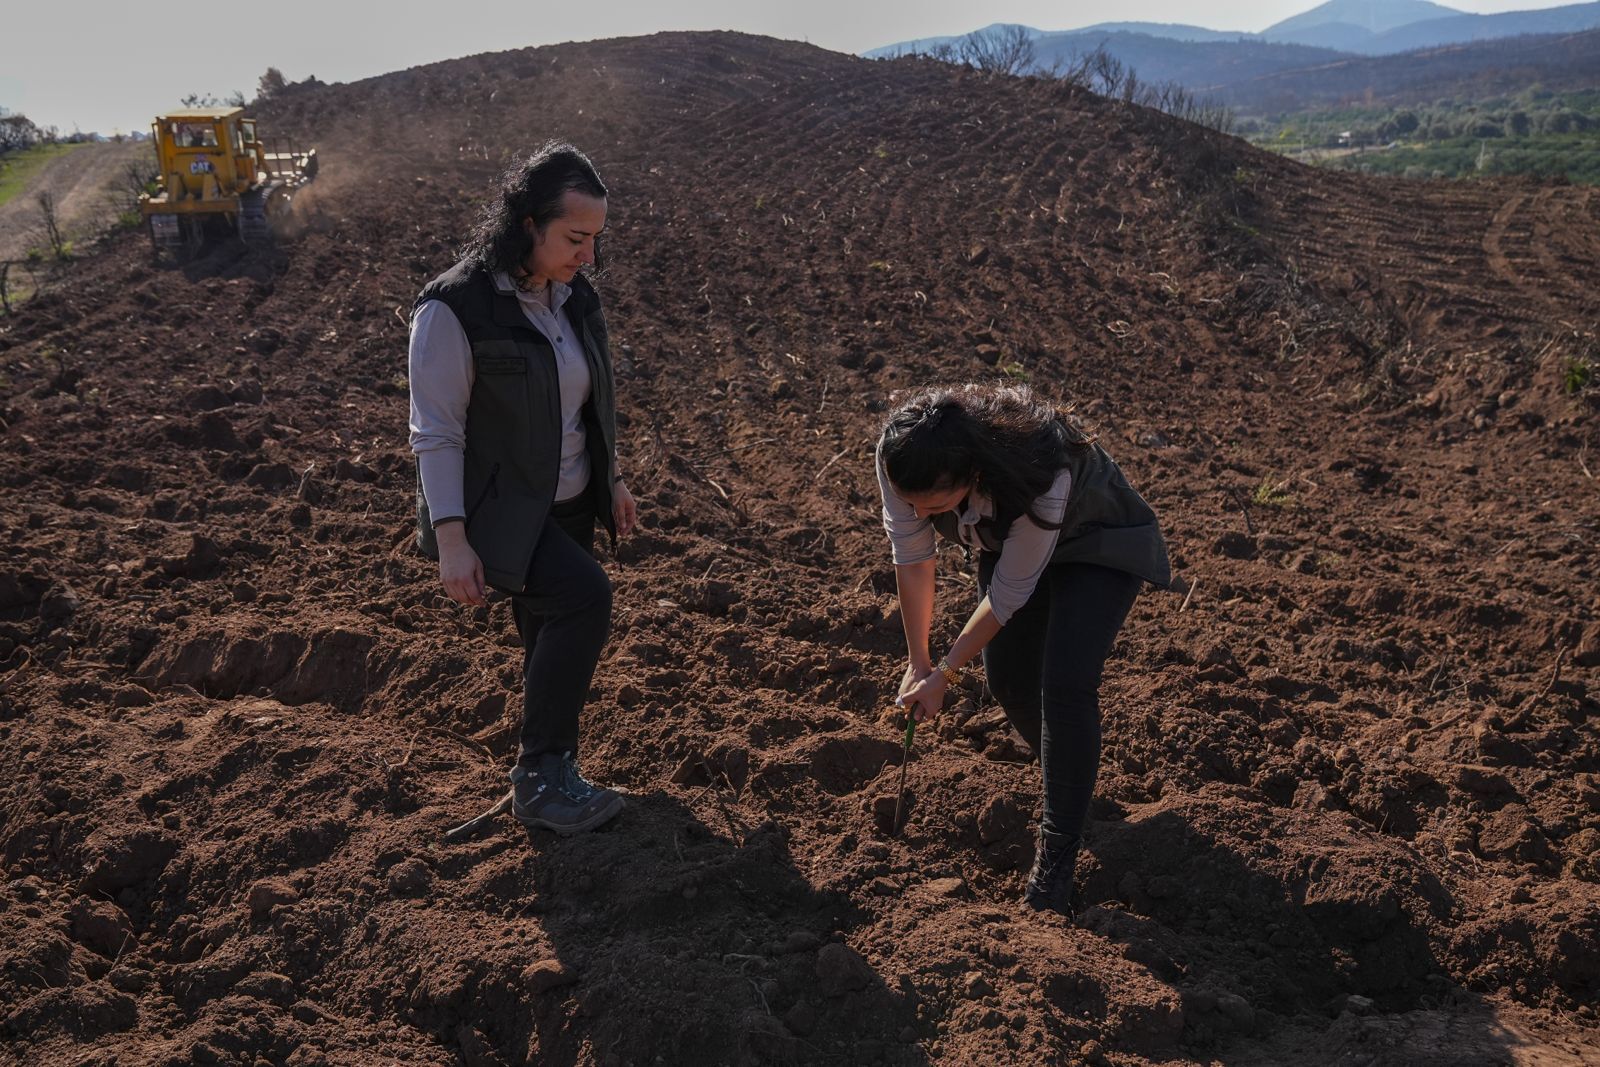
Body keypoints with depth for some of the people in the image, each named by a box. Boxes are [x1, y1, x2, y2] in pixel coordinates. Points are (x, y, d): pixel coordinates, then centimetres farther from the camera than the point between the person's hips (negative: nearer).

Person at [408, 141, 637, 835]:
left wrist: (612, 480, 18)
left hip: (568, 505, 7)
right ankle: (540, 779, -11)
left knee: (554, 641, 12)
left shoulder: (573, 294, 3)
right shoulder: (455, 308, -19)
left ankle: (548, 779, 31)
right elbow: (435, 433, -17)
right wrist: (450, 541, -21)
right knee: (585, 596, -26)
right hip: (496, 512, -7)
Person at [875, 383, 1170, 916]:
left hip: (1097, 545, -5)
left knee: (1065, 686, -19)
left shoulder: (1041, 481, -44)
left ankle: (1057, 852, -3)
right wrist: (918, 663, -8)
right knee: (1007, 678, 1)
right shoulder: (901, 460, -31)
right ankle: (1073, 778, 31)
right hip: (1005, 537, 5)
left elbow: (1008, 595, -29)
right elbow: (911, 556, -15)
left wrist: (945, 673, -18)